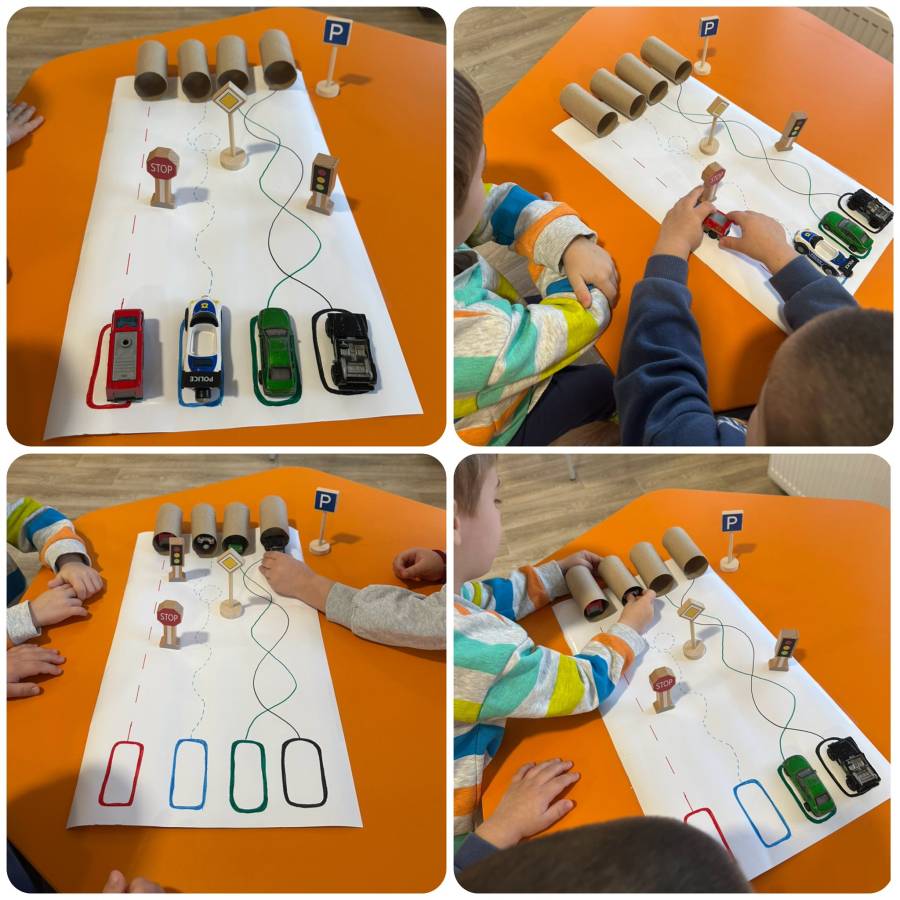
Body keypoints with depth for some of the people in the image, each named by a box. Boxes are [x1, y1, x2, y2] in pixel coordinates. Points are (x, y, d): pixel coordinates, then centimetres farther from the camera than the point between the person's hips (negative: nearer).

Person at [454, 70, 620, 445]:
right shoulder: (468, 341, -47)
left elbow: (497, 203, -13)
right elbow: (579, 319, -28)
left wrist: (570, 243, -24)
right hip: (493, 431, -6)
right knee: (606, 382, 13)